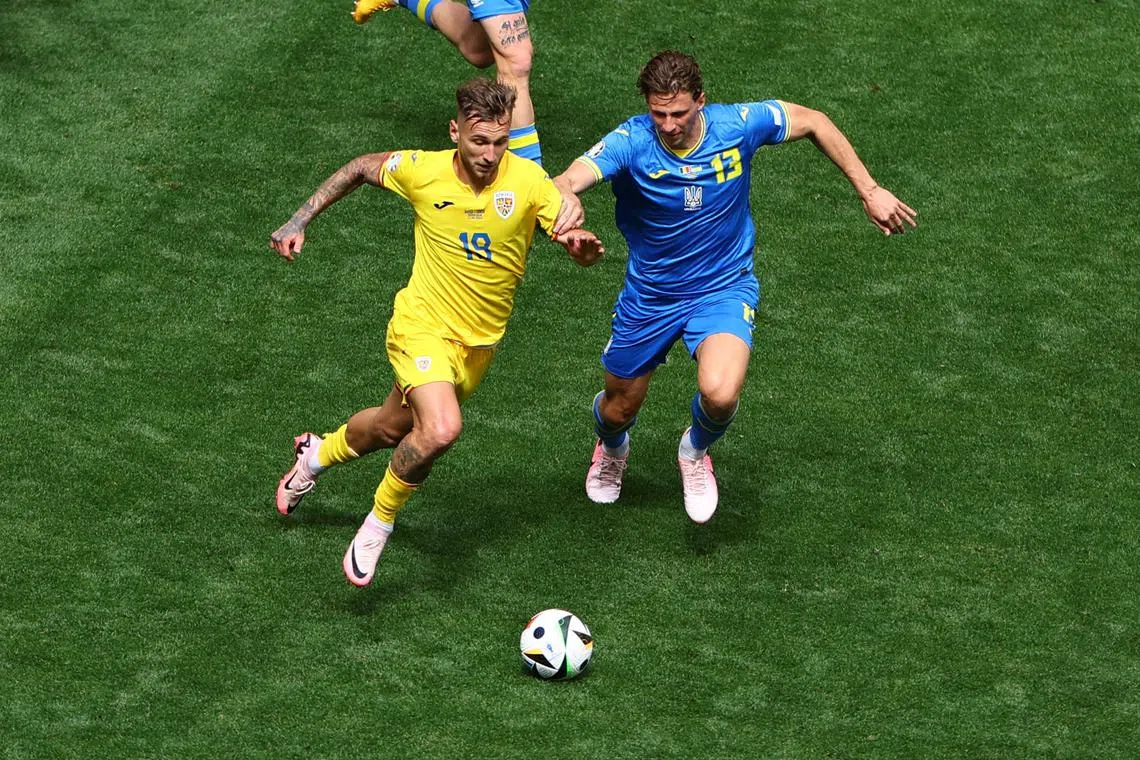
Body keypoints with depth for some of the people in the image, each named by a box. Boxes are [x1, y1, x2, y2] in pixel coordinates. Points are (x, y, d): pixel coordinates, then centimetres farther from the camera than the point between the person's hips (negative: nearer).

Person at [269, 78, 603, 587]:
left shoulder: (528, 180, -16)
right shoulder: (422, 170, -16)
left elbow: (580, 251, -14)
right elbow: (361, 168, 4)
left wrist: (583, 244, -38)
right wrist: (298, 222, 1)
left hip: (480, 341, 3)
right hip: (423, 325, -3)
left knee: (392, 429, 21)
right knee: (440, 430, -28)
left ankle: (319, 454, 55)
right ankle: (380, 521, -1)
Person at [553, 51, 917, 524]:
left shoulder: (737, 126, -20)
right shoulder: (631, 143, -25)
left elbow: (812, 122, -2)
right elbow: (570, 179, -43)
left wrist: (869, 190, -2)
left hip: (724, 288, -1)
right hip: (649, 297, 1)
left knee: (720, 393, -27)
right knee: (619, 409, 17)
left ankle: (696, 452, 11)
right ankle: (612, 449, 59)